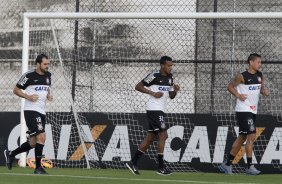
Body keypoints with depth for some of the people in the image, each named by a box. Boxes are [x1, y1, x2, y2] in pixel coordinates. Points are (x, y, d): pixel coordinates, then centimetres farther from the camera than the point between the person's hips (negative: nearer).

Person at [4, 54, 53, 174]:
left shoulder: (48, 75, 11)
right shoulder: (29, 76, -9)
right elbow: (16, 90, -2)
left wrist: (49, 95, 5)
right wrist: (28, 96, -16)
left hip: (41, 112, 8)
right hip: (31, 110, -8)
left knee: (33, 143, 10)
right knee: (41, 136, -19)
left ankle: (10, 154, 31)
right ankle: (38, 168, -14)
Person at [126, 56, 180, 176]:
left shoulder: (169, 78, 13)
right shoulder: (154, 76, -11)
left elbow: (171, 96, 18)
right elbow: (138, 87, -9)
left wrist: (175, 90, -4)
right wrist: (153, 93, -16)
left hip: (160, 111, 9)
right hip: (154, 109, -9)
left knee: (150, 138, 10)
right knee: (163, 135, -12)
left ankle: (133, 163, 15)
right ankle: (161, 167, -9)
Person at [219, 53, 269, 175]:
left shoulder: (259, 75, 8)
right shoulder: (242, 76, -11)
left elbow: (261, 87, 20)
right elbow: (230, 86, -1)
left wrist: (264, 91, -3)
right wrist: (238, 95, -15)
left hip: (253, 111, 8)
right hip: (243, 110, -8)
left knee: (242, 137, 11)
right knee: (251, 136, -14)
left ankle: (227, 164, 20)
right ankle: (249, 167, -11)